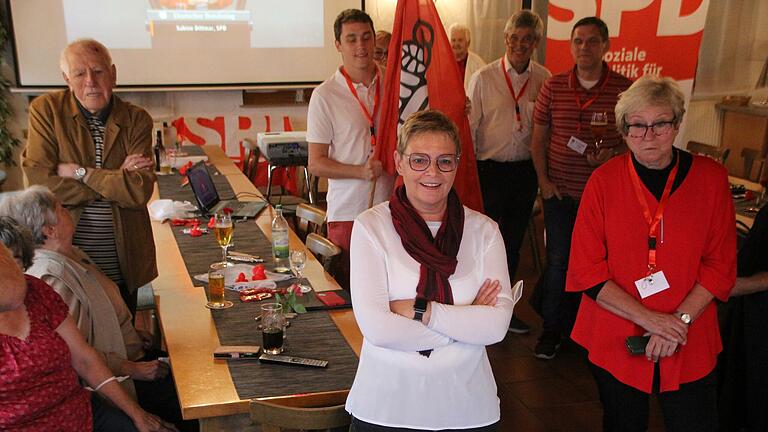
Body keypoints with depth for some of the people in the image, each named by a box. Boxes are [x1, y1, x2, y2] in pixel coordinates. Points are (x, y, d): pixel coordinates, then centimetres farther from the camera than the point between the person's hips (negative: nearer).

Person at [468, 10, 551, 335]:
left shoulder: (544, 79, 2)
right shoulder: (484, 78, -5)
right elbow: (469, 127, -3)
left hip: (526, 170, 3)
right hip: (490, 169, -3)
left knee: (513, 241, 14)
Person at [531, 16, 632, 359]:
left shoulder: (625, 89, -4)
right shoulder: (553, 87, 1)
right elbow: (538, 139, 7)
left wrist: (613, 155, -15)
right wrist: (543, 180, -1)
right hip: (560, 192, 1)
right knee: (558, 262, 6)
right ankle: (551, 330, 21)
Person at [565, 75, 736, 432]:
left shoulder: (711, 178, -4)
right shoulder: (604, 180, -7)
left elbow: (721, 266, -2)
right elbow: (586, 269, -8)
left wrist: (680, 320, -14)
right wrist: (648, 318, -15)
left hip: (690, 346, 0)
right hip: (615, 341, 0)